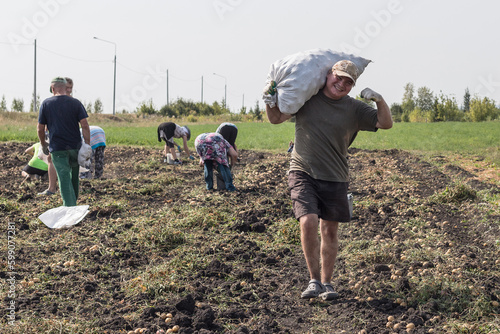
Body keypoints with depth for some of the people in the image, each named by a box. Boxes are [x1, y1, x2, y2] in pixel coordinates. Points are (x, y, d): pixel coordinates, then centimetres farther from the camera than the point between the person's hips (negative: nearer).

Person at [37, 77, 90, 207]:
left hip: (57, 148, -2)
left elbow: (40, 128, 2)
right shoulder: (75, 103, 0)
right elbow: (84, 125, -8)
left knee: (64, 179, -4)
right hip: (75, 147, 2)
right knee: (74, 176, 19)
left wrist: (43, 144, 18)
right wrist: (88, 146, -5)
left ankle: (70, 207, -14)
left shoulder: (46, 103, -1)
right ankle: (72, 203, 35)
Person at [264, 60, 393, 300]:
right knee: (308, 222, -18)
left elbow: (386, 124, 1)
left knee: (330, 231, 7)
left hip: (335, 178, 2)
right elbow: (276, 118, 11)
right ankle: (314, 279, -2)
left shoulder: (354, 109, 3)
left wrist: (379, 100, -15)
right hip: (302, 173, -2)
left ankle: (326, 283, 21)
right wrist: (270, 102, -10)